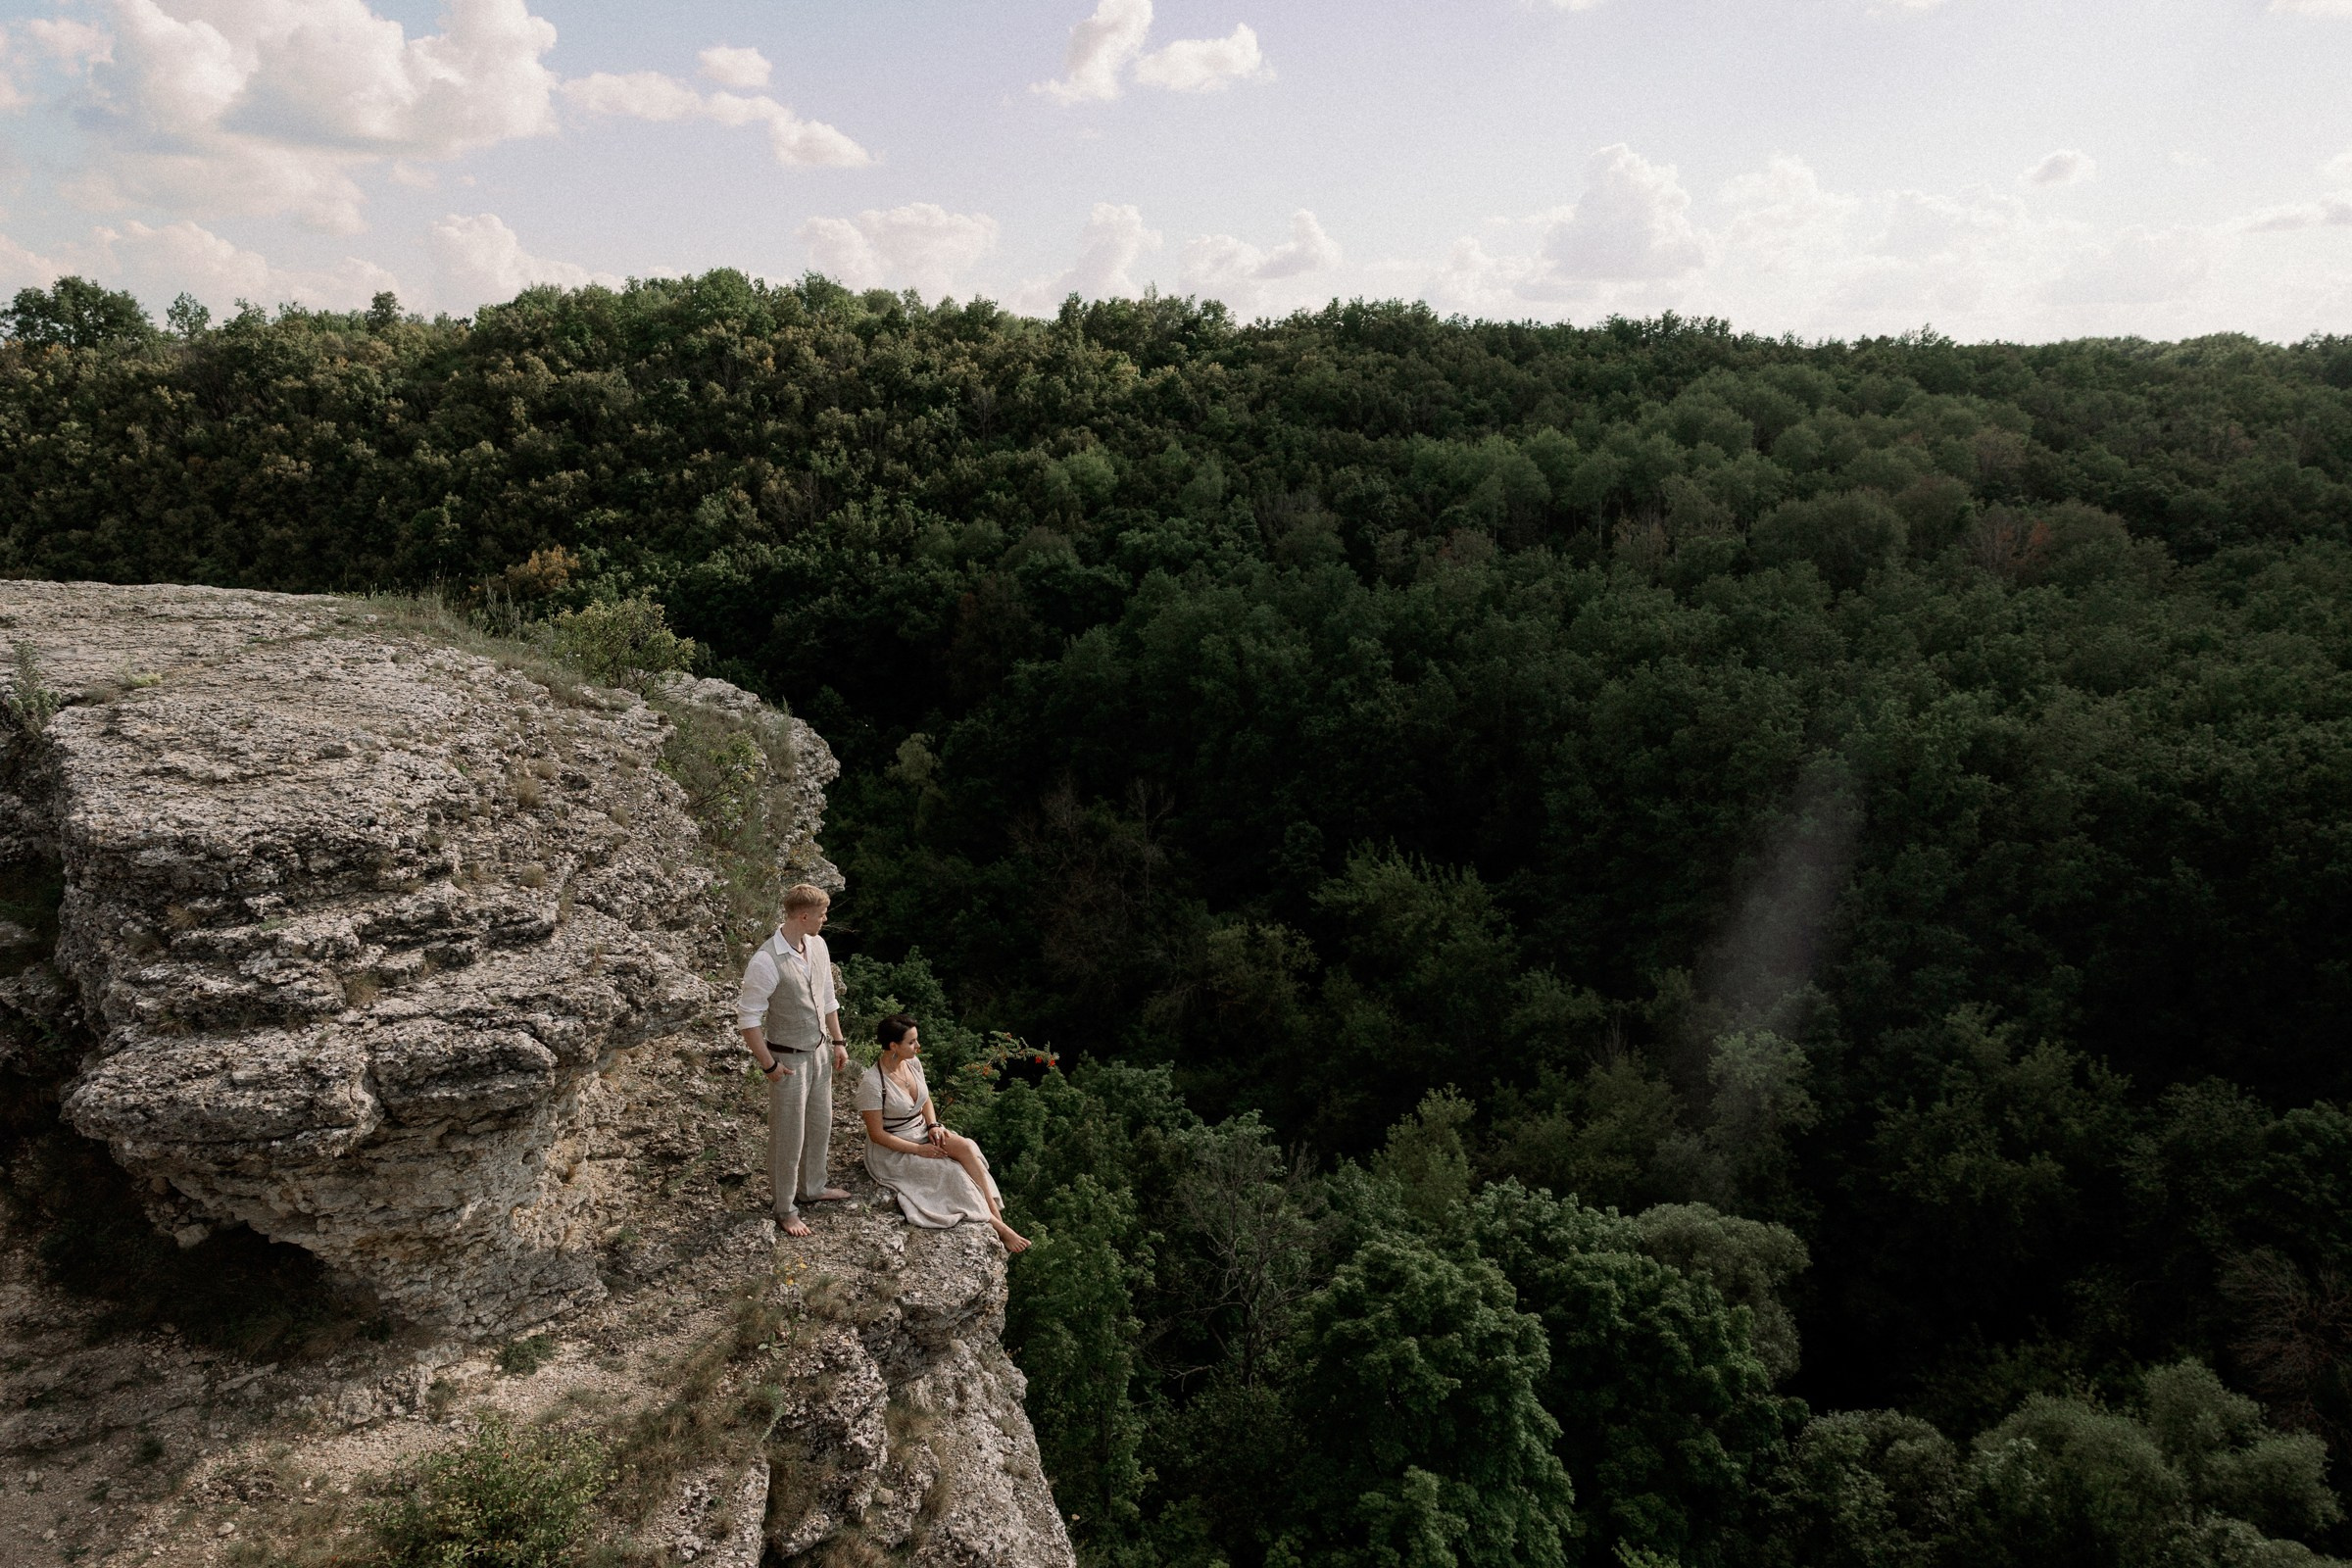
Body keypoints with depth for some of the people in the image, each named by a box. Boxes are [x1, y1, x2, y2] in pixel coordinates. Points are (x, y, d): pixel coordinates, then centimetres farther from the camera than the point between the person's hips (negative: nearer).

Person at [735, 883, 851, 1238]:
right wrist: (768, 1065, -17)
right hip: (789, 1060, -7)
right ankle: (786, 1209, 26)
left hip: (819, 1051, 7)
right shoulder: (766, 962, -27)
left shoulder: (817, 945, -4)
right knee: (789, 1136, 7)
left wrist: (837, 1042, 13)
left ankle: (812, 1187, 44)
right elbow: (748, 1018, -20)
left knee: (820, 1125, 22)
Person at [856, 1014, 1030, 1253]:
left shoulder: (913, 1064, -2)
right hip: (892, 1151, -6)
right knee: (952, 1172, -23)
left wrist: (933, 1125, -7)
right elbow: (876, 1134, -19)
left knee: (964, 1147, -23)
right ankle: (997, 1226, -15)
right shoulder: (872, 1083, -24)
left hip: (921, 1134, 6)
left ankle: (995, 1212, -24)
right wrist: (918, 1150, -21)